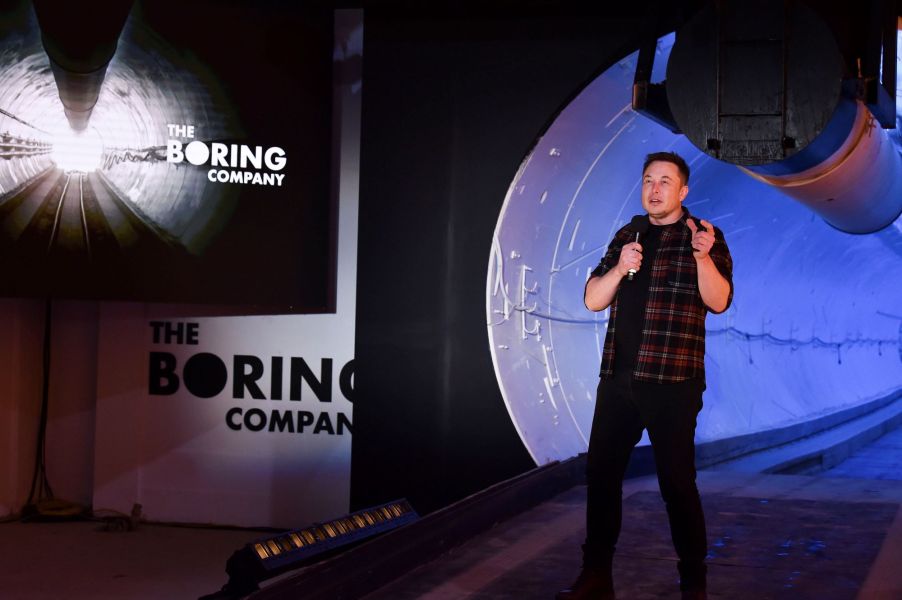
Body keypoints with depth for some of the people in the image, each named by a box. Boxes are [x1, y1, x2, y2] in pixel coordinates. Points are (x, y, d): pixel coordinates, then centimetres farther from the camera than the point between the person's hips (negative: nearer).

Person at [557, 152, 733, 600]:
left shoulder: (703, 237, -1)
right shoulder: (626, 237, 14)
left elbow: (719, 301, -14)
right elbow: (593, 300, 9)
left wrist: (703, 256, -32)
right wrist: (619, 268, -10)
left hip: (672, 382, -5)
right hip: (617, 378, 5)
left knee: (676, 482, -5)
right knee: (601, 474, 7)